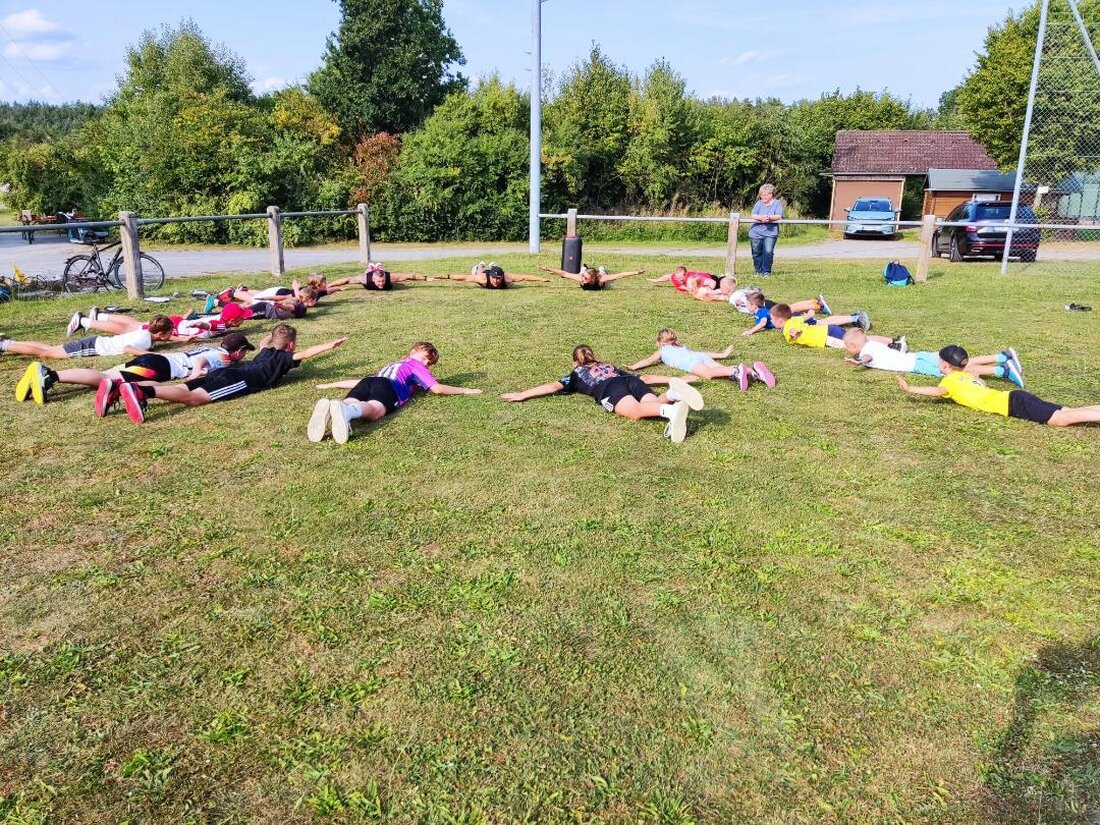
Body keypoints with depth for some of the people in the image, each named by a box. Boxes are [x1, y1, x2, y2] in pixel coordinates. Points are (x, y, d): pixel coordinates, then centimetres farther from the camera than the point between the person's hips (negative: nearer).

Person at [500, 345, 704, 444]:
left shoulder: (576, 374, 33)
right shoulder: (611, 367, 44)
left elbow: (554, 386, 22)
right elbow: (645, 378, 40)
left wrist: (522, 395, 25)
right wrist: (674, 379, 44)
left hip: (611, 390, -5)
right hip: (632, 382, 5)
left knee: (636, 413, -30)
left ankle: (671, 411, -61)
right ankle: (673, 392, -48)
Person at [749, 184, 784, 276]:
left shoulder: (777, 203, 3)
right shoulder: (759, 203, 8)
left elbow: (779, 216, -8)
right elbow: (753, 216, -4)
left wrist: (769, 218, -25)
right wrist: (762, 218, -23)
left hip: (770, 233, -2)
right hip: (756, 232, 3)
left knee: (768, 252, -14)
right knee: (756, 253, 6)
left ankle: (766, 272, -4)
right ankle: (759, 271, 21)